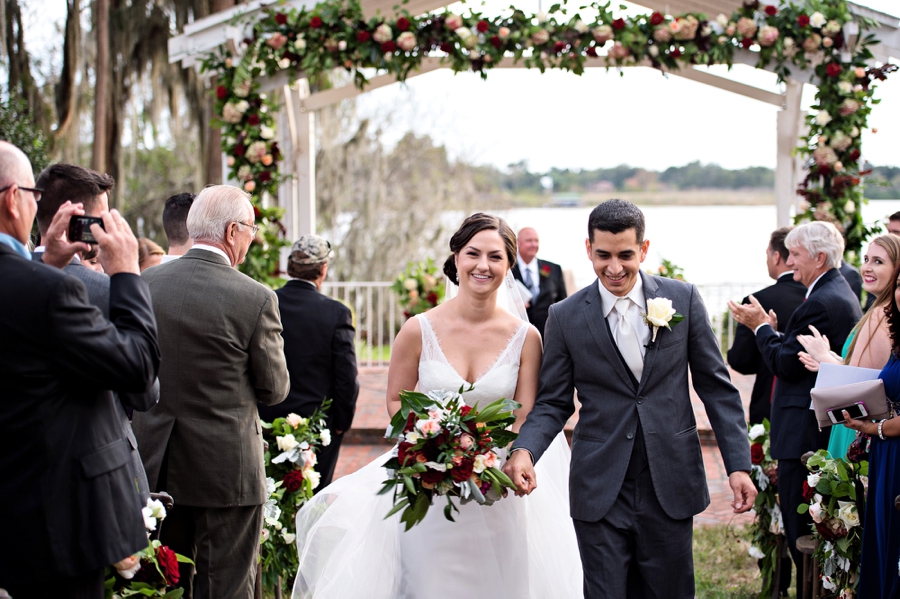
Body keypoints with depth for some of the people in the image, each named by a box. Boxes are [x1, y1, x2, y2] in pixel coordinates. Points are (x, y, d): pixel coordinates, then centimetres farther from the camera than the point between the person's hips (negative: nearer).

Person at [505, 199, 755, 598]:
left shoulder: (683, 298, 1)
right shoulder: (566, 317, -1)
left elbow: (716, 386, 5)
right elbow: (553, 403, 4)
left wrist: (738, 464, -1)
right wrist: (525, 450, -16)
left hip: (670, 487, 1)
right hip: (600, 490, -1)